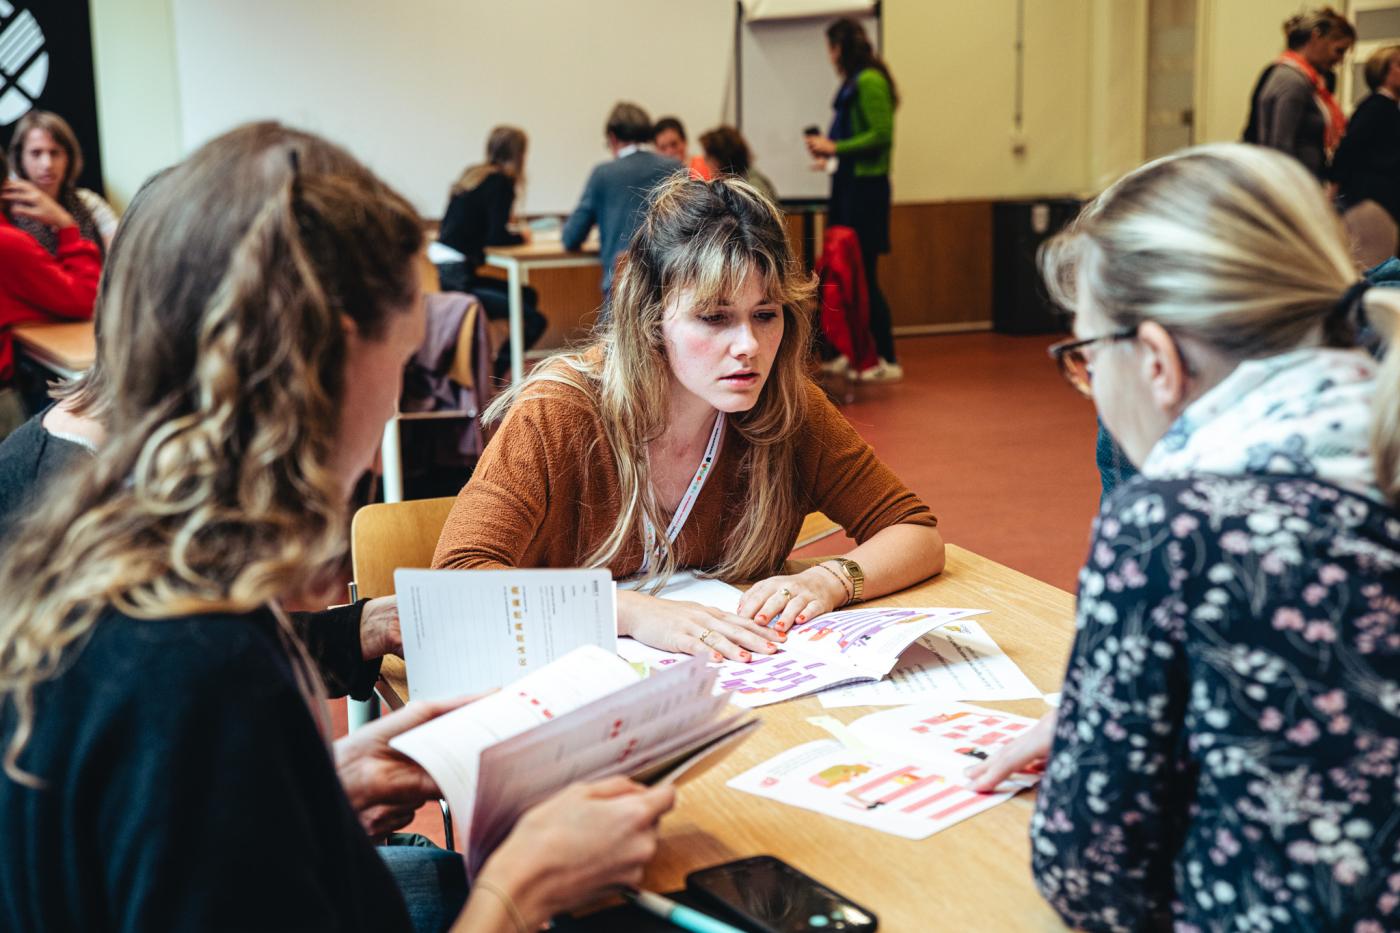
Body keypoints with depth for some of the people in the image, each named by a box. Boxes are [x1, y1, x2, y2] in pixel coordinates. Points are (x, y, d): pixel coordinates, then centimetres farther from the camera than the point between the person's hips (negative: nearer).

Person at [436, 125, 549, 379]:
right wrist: (521, 236, 4)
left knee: (528, 295, 18)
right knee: (535, 320, -11)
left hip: (442, 272, 10)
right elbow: (496, 237, -16)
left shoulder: (471, 175, 17)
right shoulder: (501, 182, -10)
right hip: (456, 279, -10)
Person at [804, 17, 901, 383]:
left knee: (863, 274, -5)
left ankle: (888, 360, 2)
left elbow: (881, 135, -20)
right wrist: (830, 149, 7)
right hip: (851, 183, 9)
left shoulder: (869, 82, -14)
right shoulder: (854, 82, 14)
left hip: (865, 187, -9)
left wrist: (836, 147, -15)